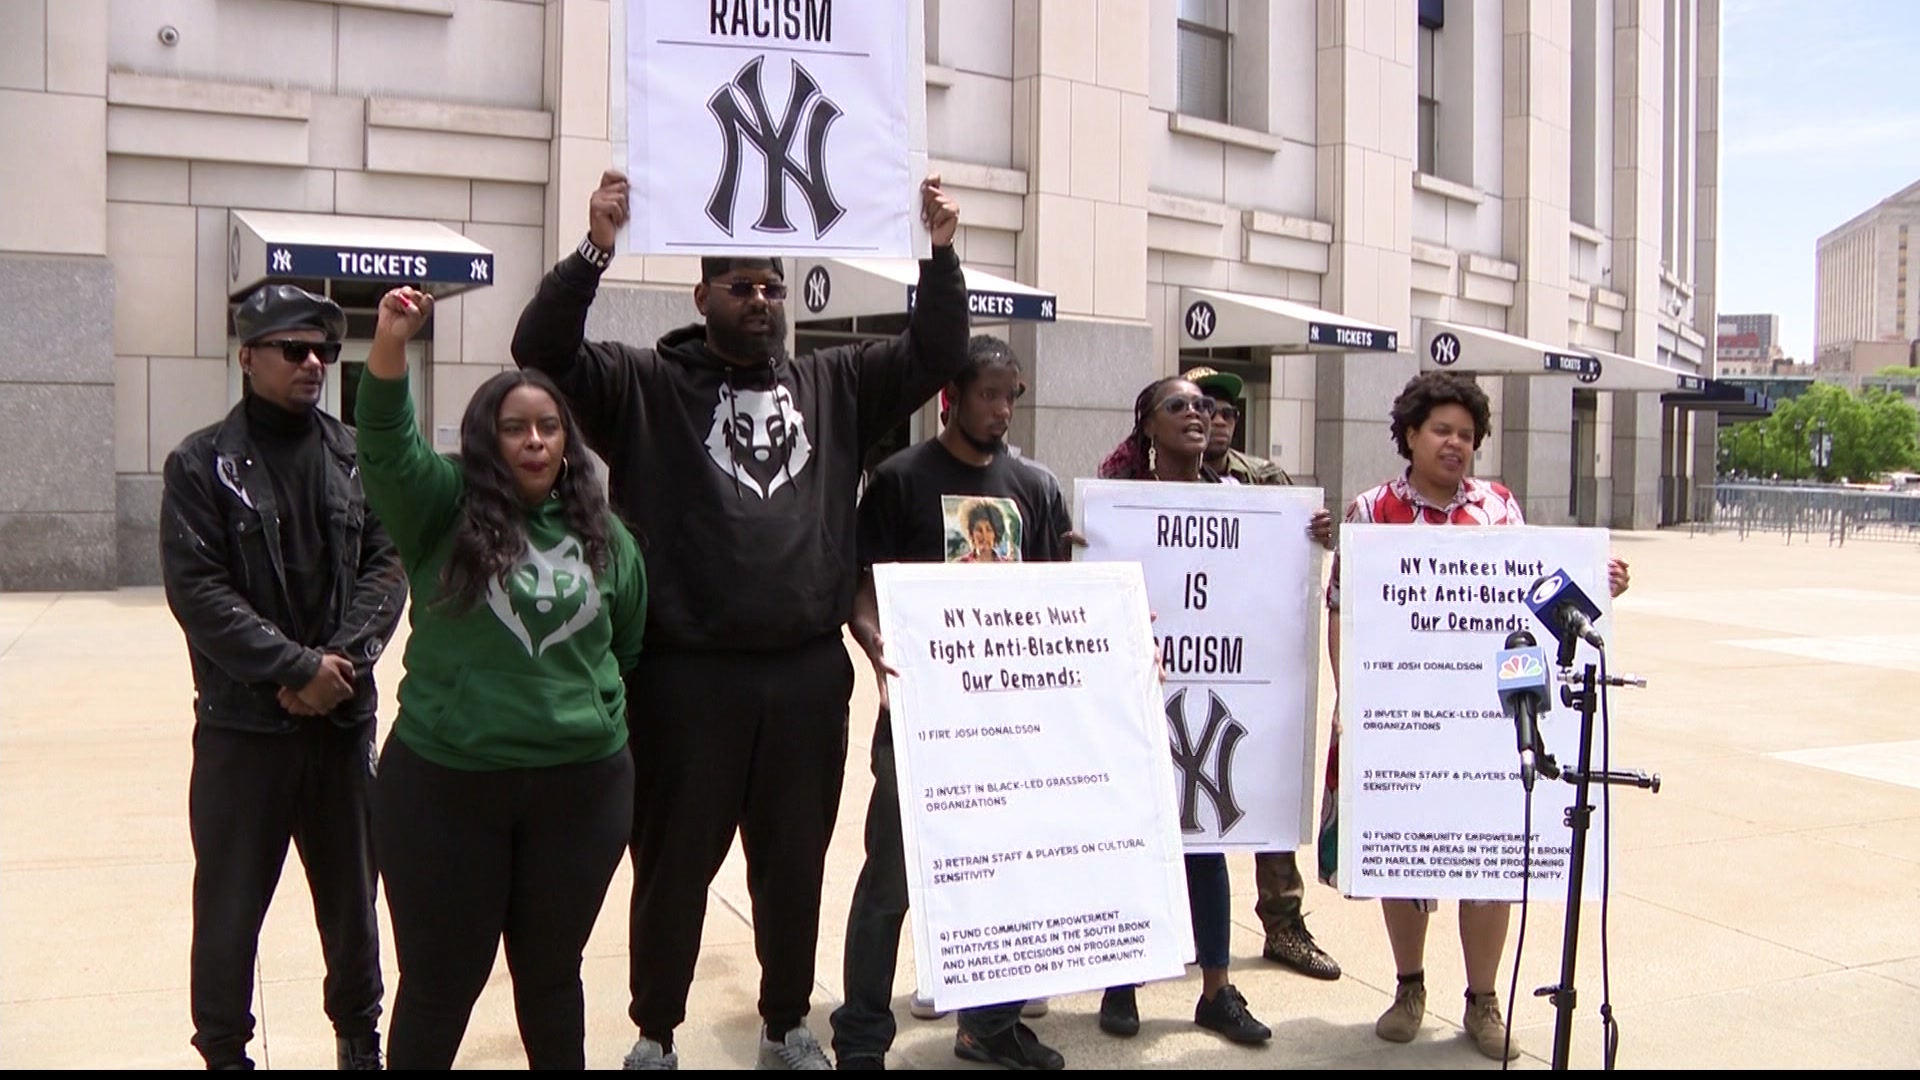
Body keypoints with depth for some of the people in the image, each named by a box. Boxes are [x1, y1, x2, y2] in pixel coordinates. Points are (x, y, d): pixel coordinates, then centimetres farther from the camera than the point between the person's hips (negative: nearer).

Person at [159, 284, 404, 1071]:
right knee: (230, 900, 6)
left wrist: (341, 661, -14)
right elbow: (196, 589, -10)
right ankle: (224, 1048, 25)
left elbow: (387, 567, 1)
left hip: (343, 716, 3)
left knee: (351, 891, 13)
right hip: (242, 721, -2)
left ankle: (359, 1034, 30)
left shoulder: (357, 455, 6)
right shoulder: (201, 463, -2)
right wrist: (298, 667, -17)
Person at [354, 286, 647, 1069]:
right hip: (444, 785, -2)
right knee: (439, 980, 11)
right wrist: (390, 347, -36)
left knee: (551, 972, 17)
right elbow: (386, 444, -21)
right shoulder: (443, 508, -3)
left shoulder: (604, 534, 6)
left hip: (582, 787, 2)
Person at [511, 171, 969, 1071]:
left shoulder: (834, 385, 11)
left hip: (808, 675, 3)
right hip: (685, 677, -3)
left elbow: (936, 354, 10)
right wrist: (595, 251, -21)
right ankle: (655, 1033, 31)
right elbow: (543, 350, -10)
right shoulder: (644, 385, 1)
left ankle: (786, 1025, 35)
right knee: (674, 867, 11)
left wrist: (940, 253, -1)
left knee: (795, 867, 16)